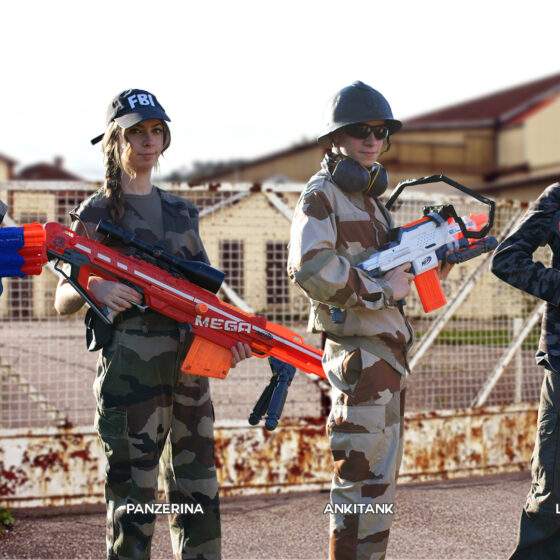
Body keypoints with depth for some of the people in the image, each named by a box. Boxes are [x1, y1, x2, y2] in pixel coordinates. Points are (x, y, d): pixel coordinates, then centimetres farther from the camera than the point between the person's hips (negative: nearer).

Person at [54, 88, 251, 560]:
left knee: (199, 496, 8)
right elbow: (62, 301, -1)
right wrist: (93, 288, -23)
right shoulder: (97, 213, 2)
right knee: (134, 501, -3)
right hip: (131, 368, -5)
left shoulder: (182, 211, 17)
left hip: (189, 367, 5)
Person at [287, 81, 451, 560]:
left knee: (381, 478, 15)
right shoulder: (322, 194, -9)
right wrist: (382, 290, -19)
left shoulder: (369, 196, 19)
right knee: (363, 478, -7)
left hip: (387, 352, 10)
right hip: (359, 353, -9)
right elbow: (310, 267, -26)